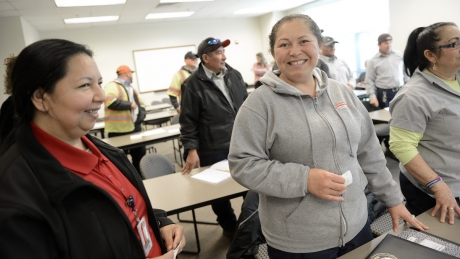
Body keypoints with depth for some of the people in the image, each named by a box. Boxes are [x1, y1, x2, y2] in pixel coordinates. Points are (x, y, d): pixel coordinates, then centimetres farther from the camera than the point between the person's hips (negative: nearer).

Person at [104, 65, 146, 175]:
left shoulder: (131, 88, 19)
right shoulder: (112, 86, -9)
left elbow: (141, 104, 20)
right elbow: (111, 101, -28)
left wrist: (141, 115, -2)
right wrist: (130, 104, -16)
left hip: (135, 128, 8)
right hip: (119, 131, -8)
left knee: (140, 155, 16)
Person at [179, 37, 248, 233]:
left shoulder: (234, 75, 5)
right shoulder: (193, 85, -11)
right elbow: (188, 121, -10)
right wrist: (191, 149, -15)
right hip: (214, 151, -4)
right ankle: (230, 227, 35)